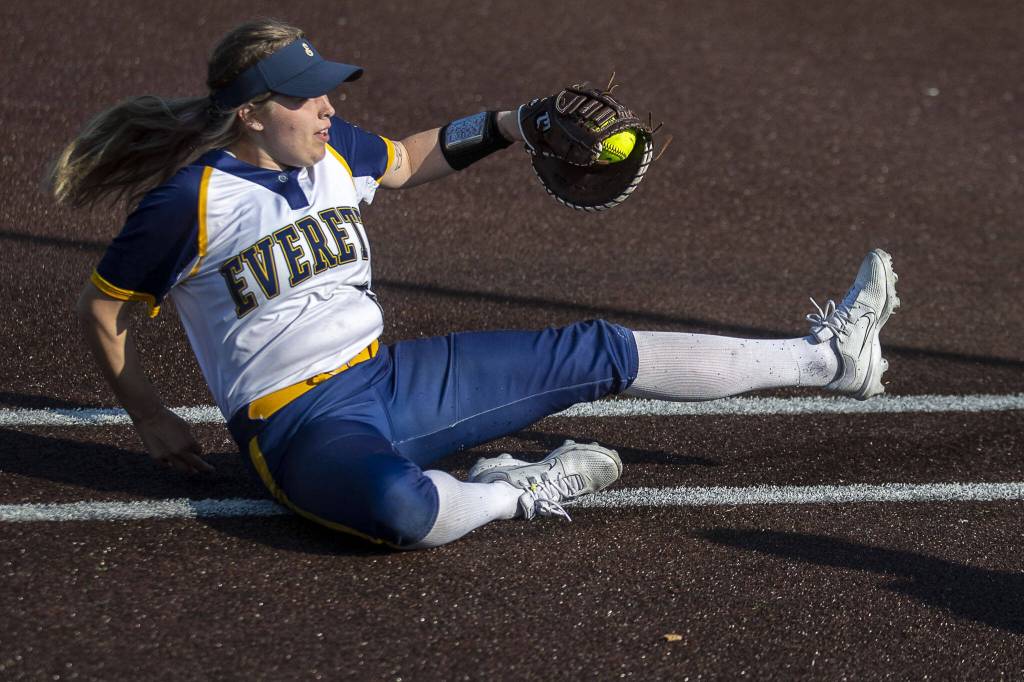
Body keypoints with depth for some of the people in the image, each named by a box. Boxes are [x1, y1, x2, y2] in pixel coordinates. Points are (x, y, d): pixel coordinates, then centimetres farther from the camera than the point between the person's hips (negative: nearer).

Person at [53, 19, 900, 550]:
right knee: (404, 507, -45)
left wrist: (505, 129, 16)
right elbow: (101, 312, -3)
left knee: (599, 354, 5)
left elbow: (406, 161, 28)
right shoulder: (189, 201, -15)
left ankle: (825, 358, 13)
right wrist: (153, 422, 0)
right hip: (300, 426, -7)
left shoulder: (330, 148, 6)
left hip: (389, 379, 7)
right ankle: (517, 491, -12)